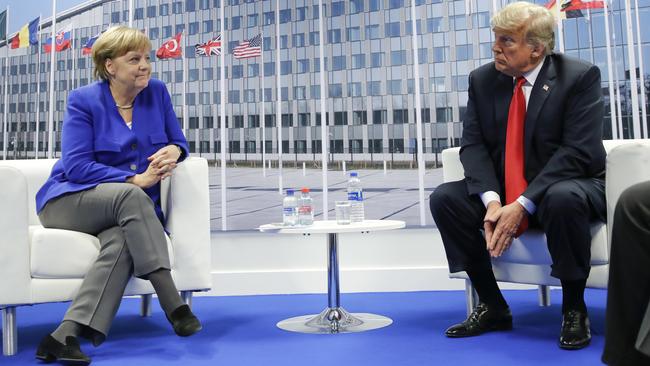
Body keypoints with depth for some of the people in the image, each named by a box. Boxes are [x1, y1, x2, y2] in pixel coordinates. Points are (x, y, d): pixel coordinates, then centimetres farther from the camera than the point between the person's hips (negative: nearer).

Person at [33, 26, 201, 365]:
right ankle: (173, 304, -37)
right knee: (130, 195, -37)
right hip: (71, 201, -3)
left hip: (128, 209, 3)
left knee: (121, 241, -34)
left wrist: (174, 151, -16)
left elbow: (178, 142, 10)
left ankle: (65, 335, -38)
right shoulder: (83, 100, -6)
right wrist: (135, 180, -25)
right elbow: (75, 166, -14)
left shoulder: (157, 92, 5)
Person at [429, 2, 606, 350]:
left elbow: (577, 152, -21)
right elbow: (473, 145, -5)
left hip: (570, 187, -4)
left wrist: (522, 205, -29)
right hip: (503, 191, 5)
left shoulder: (580, 76, -12)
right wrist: (492, 200, -24)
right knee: (444, 198, -16)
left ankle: (574, 309, -13)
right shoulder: (482, 79, 0)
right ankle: (492, 307, -4)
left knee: (563, 199, -38)